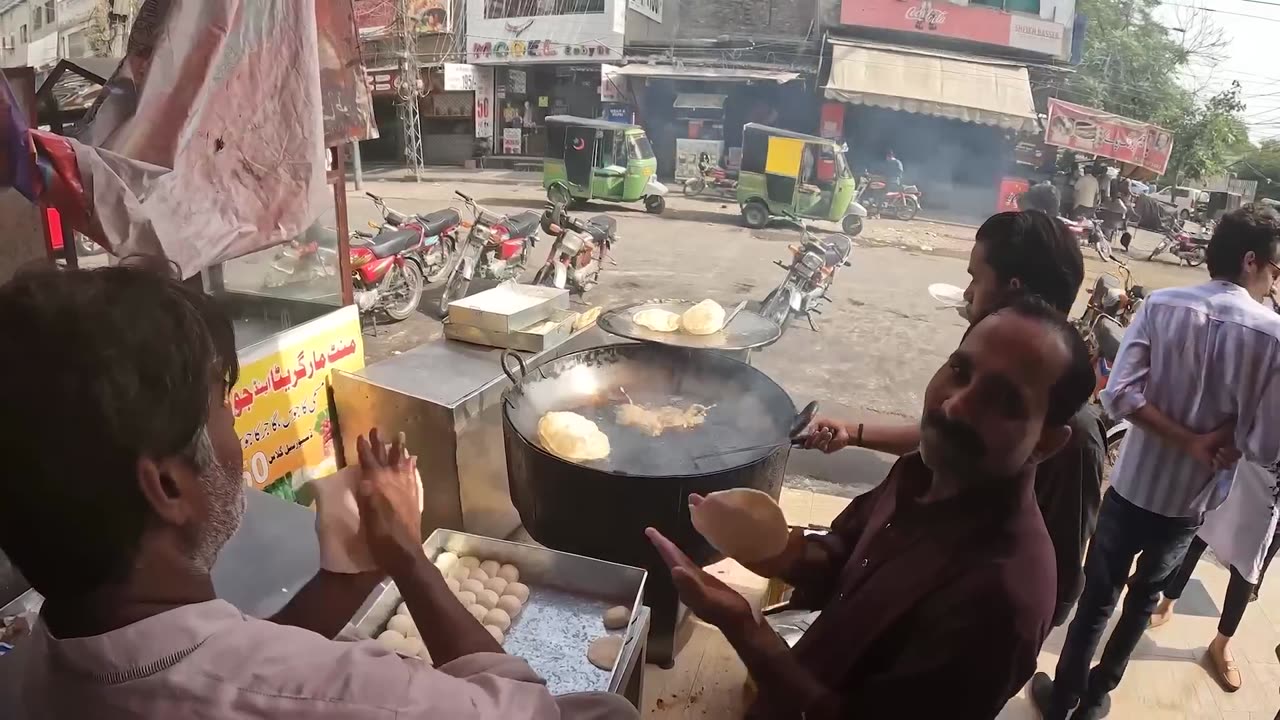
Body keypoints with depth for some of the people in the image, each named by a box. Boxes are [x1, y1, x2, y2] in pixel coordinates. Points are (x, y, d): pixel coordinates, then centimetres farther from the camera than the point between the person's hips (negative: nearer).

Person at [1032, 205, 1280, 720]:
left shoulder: (1161, 305, -12)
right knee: (1144, 597, 23)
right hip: (1192, 499, 0)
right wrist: (1225, 439, 0)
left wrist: (1190, 440, -13)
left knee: (1097, 594, 16)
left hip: (1133, 484, 0)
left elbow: (1120, 394, -20)